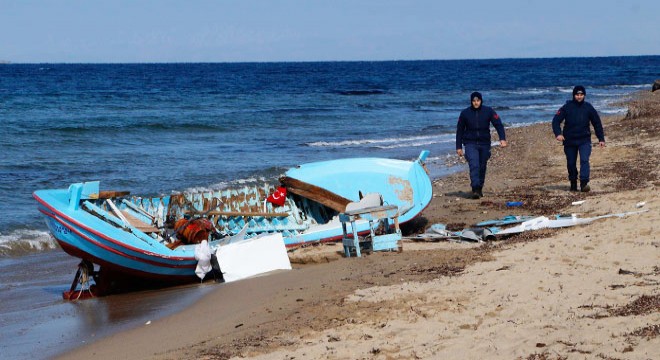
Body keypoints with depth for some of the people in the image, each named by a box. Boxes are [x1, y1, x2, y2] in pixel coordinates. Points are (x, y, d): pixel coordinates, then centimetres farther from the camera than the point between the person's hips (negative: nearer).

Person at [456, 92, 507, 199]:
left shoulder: (488, 111, -2)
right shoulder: (465, 113, -2)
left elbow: (498, 125, -6)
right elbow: (459, 130, 5)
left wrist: (502, 139, -20)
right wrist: (459, 147, 4)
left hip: (484, 144, 2)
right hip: (470, 144, -2)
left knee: (482, 167, 10)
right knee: (474, 165, -19)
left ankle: (480, 189, 27)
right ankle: (475, 190, -24)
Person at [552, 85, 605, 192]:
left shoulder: (588, 108, 2)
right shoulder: (567, 107, -3)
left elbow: (597, 123, 11)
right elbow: (556, 120, -6)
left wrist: (601, 139, 8)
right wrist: (558, 133, -23)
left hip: (584, 140, -1)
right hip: (570, 141, 1)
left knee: (584, 160, -19)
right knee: (571, 163, 10)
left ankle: (584, 183, -25)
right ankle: (573, 184, 26)